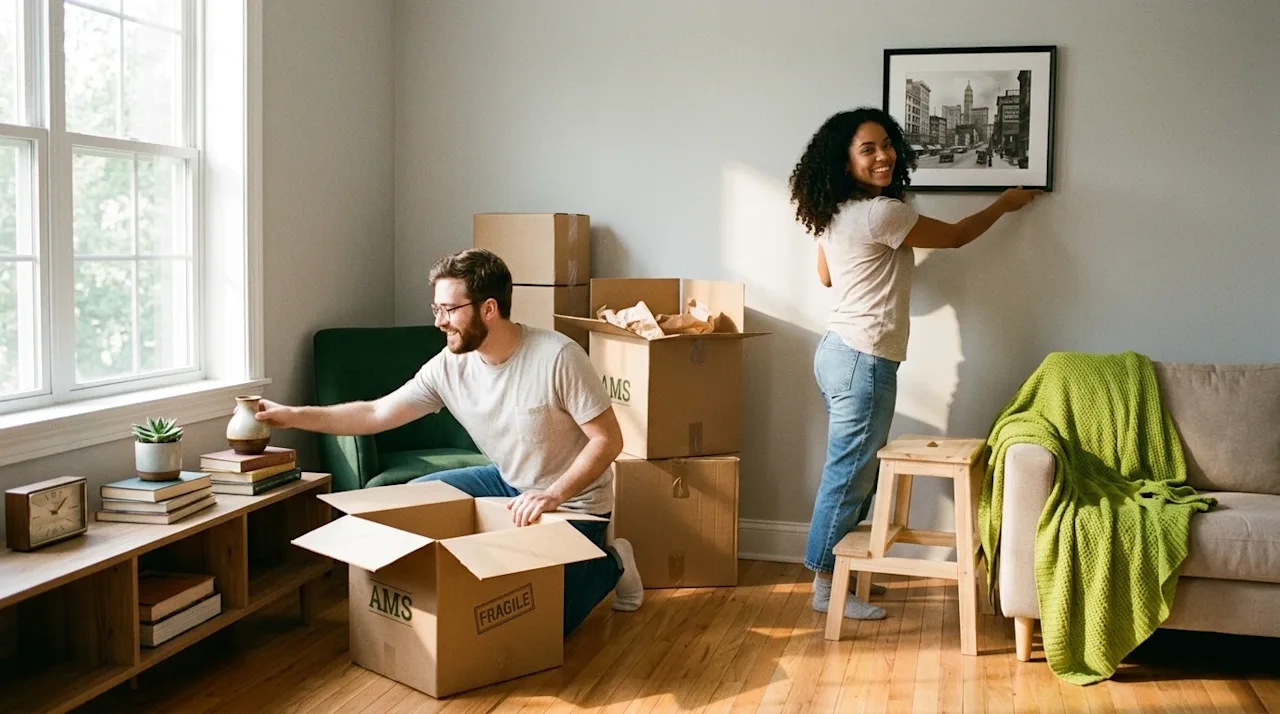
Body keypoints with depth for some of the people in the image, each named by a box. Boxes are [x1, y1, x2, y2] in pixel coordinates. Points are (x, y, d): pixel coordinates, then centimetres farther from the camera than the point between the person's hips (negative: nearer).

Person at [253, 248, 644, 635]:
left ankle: (608, 564, 12)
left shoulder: (557, 356, -28)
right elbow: (375, 414, -4)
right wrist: (293, 415, -10)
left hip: (573, 502, -6)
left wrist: (553, 495, -33)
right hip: (509, 484, 6)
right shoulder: (448, 366, -11)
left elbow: (609, 440, -23)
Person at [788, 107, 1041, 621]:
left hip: (837, 350, 10)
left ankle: (840, 569, 26)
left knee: (856, 472, 17)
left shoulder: (834, 214, 9)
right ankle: (827, 587, 8)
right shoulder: (880, 212, -18)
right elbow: (956, 236, -5)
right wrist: (1005, 204, 12)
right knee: (849, 476, -1)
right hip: (864, 361, -10)